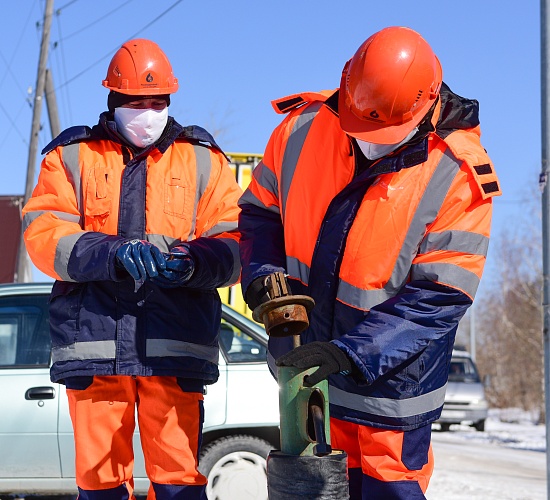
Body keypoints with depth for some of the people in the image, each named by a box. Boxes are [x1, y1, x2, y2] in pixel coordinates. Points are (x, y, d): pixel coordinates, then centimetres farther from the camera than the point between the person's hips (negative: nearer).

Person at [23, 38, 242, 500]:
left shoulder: (204, 162, 14)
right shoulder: (71, 157, 14)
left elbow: (233, 244, 4)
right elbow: (44, 235, -1)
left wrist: (191, 261, -18)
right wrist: (115, 254, -17)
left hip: (174, 341, -1)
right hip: (93, 338, 1)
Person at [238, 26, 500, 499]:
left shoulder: (458, 176, -19)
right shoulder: (301, 128, -8)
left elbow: (438, 296, -20)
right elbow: (260, 211, 7)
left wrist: (352, 352, -28)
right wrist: (262, 270, -13)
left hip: (389, 380, -4)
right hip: (302, 362, 4)